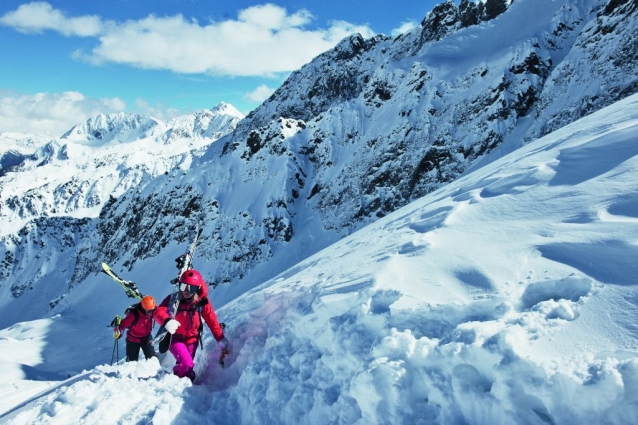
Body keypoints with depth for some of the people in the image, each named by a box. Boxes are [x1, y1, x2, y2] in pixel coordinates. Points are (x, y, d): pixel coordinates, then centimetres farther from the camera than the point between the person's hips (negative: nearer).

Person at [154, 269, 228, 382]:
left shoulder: (202, 302, -12)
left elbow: (212, 320, -5)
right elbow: (159, 312, -28)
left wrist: (220, 338, -8)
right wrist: (167, 321, -49)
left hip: (192, 340, 3)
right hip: (175, 338, -3)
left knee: (185, 364, 14)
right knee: (187, 364, -19)